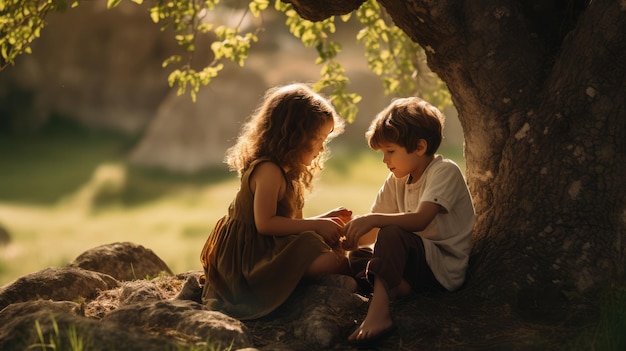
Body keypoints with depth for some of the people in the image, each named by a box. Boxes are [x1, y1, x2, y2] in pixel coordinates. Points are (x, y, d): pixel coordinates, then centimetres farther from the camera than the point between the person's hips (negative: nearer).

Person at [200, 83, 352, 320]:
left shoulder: (286, 173, 17)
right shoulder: (268, 170, -16)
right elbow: (265, 223, -23)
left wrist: (323, 220, 9)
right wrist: (316, 225, -19)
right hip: (251, 257, -11)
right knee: (331, 261, -30)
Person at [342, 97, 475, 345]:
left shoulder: (445, 172, -14)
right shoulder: (398, 180, 11)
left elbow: (420, 220, -29)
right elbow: (376, 228, 7)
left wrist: (373, 220, -38)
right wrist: (355, 235, -13)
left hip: (446, 269, -9)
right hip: (419, 261, 9)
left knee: (392, 235, -31)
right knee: (358, 256, -2)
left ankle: (378, 313, -42)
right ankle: (403, 288, -24)